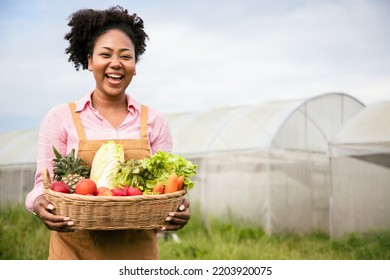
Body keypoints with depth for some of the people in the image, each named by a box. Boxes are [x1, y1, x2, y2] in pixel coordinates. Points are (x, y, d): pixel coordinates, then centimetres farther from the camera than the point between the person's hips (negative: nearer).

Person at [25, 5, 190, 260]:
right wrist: (40, 203, -25)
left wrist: (176, 210, -19)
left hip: (138, 253, 2)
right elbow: (44, 183, -2)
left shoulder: (155, 121, 4)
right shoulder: (60, 118, -1)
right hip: (75, 252, -1)